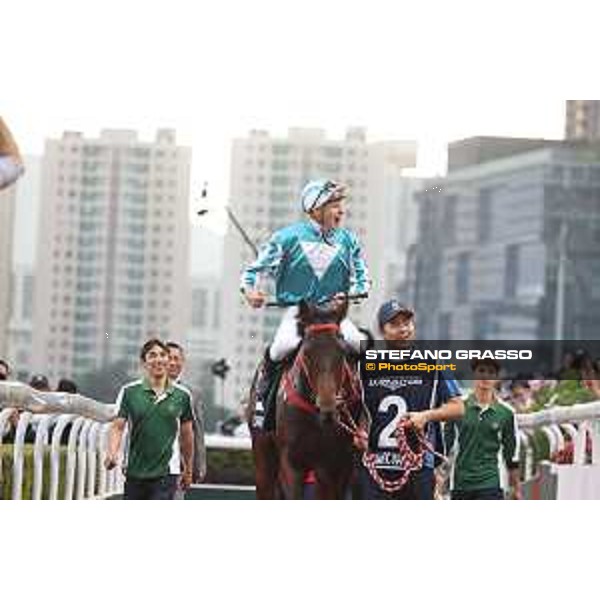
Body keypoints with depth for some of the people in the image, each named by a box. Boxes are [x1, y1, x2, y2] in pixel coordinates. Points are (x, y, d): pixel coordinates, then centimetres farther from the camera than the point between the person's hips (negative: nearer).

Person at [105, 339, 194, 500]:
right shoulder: (129, 392, 0)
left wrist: (188, 470, 19)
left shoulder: (182, 395, 3)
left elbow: (187, 435, 13)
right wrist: (112, 454, -22)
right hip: (134, 473, 1)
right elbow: (117, 427, -3)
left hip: (166, 474, -1)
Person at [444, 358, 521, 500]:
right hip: (460, 482, 2)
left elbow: (511, 453, 9)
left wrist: (516, 488, 11)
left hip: (491, 483, -2)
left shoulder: (506, 412, 3)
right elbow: (445, 443, 9)